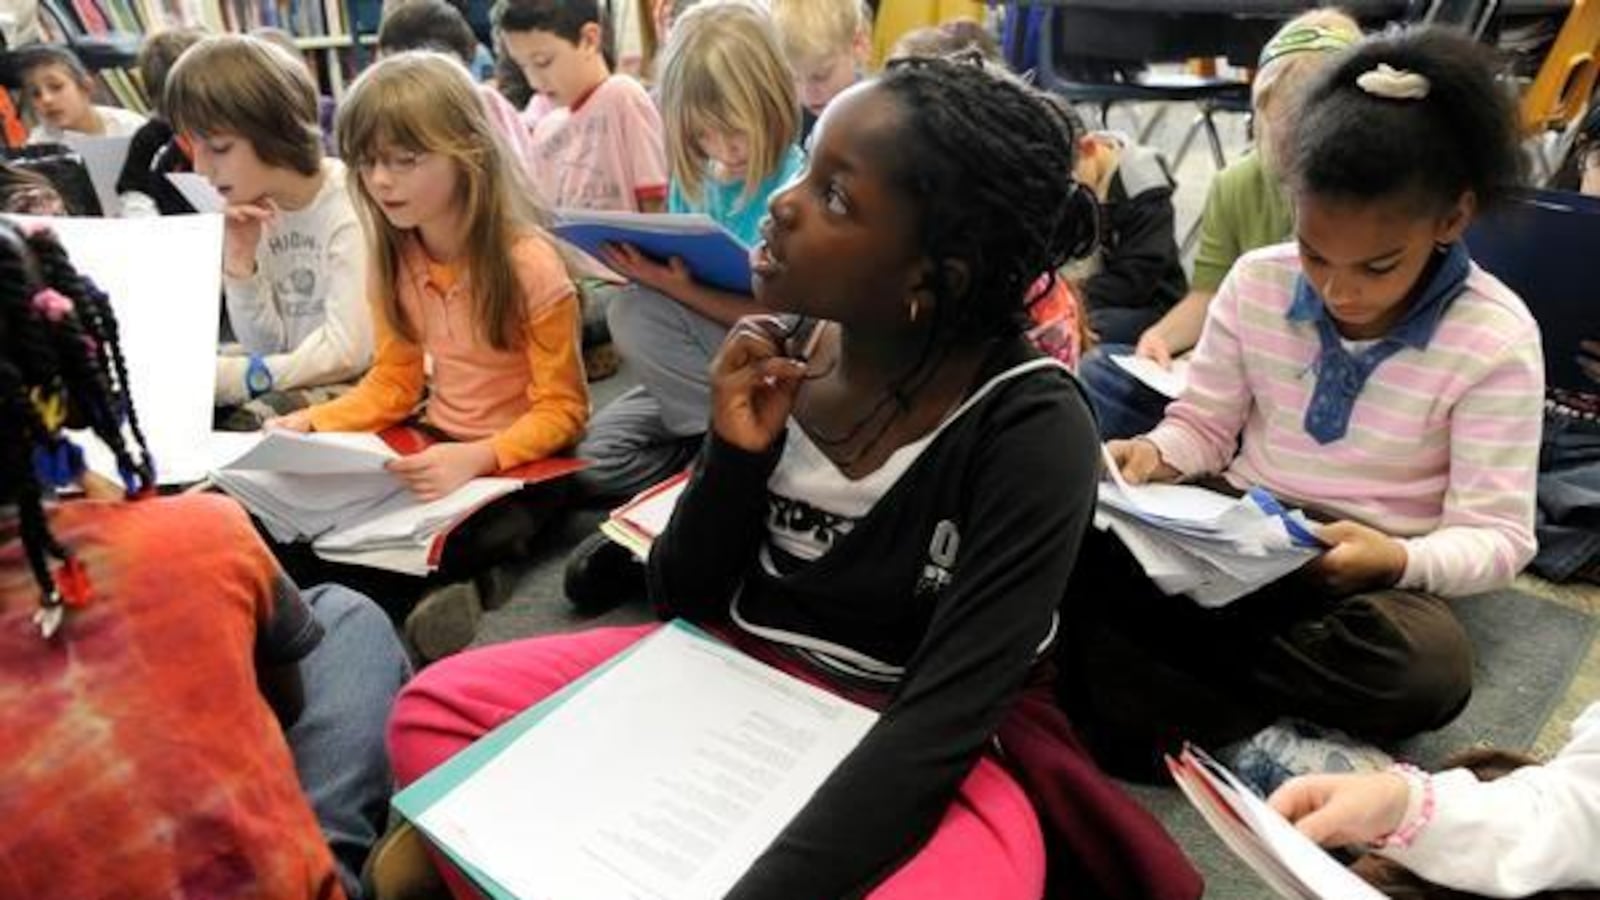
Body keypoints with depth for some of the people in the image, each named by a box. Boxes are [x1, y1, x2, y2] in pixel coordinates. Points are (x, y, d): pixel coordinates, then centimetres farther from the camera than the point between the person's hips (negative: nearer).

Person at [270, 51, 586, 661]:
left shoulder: (528, 263, -20)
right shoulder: (395, 258, 1)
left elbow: (562, 410, -17)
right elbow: (394, 381, 10)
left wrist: (477, 459, -33)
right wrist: (310, 424, -6)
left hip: (520, 462, -7)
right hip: (436, 444, 7)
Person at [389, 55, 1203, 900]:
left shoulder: (1030, 430, -21)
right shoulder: (783, 348, -8)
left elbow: (943, 721, -24)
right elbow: (682, 600, -2)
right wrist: (735, 455, -20)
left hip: (924, 758, -3)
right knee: (435, 710, -7)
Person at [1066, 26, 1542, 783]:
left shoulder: (1496, 338, -11)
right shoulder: (1256, 281, -4)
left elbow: (1497, 536, -11)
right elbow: (1204, 424, 5)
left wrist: (1398, 561, -34)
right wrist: (1154, 456, -20)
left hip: (1378, 575, -1)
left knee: (1431, 669, -37)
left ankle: (1159, 679, -20)